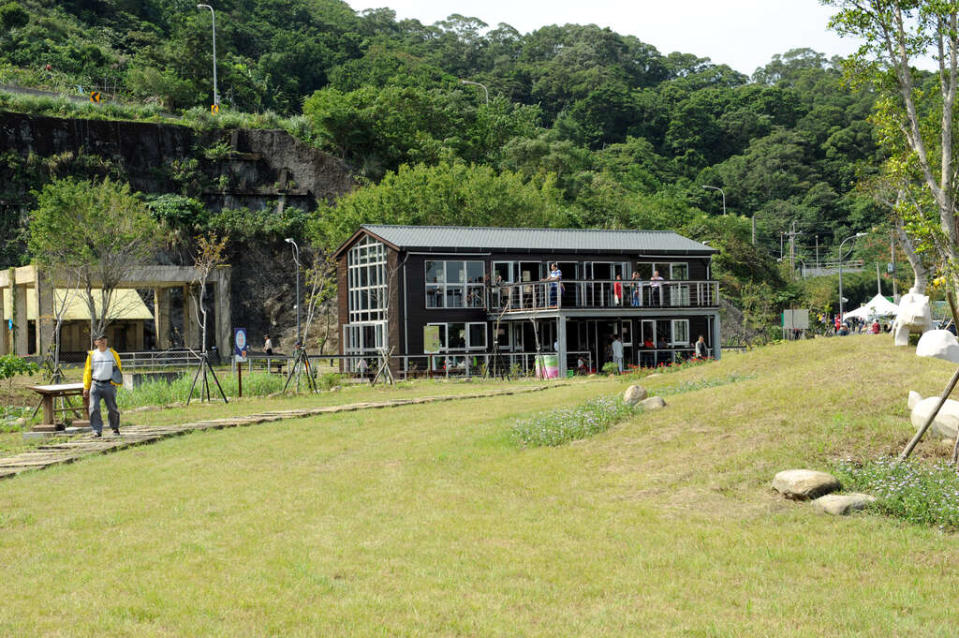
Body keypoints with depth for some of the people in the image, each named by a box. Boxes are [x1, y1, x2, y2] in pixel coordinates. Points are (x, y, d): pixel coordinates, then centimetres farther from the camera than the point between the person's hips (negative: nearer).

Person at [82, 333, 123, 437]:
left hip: (109, 385, 0)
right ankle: (97, 431, -4)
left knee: (112, 408, 5)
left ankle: (115, 428, 26)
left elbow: (119, 368, 12)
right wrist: (86, 387, 4)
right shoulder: (92, 354, 7)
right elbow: (87, 371, 9)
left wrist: (116, 381, 0)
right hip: (95, 385, 1)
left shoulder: (113, 353, 6)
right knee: (94, 408, -9)